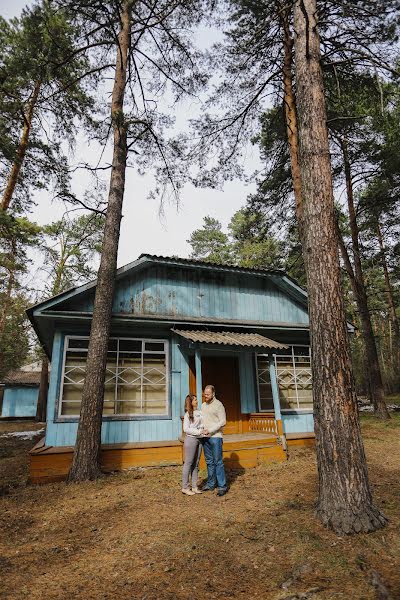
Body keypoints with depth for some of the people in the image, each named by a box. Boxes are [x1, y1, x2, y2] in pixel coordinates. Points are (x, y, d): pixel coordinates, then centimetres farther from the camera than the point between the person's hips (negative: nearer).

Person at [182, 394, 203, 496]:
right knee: (188, 463, 1)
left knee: (196, 463, 12)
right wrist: (198, 432, -16)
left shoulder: (199, 412, 10)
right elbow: (186, 429, -13)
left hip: (199, 439, 7)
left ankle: (194, 486, 21)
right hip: (191, 439, -6)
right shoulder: (188, 414, -9)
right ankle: (185, 487, 11)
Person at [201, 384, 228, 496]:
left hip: (215, 437, -6)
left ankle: (222, 486, 4)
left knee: (218, 462, -3)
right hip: (205, 437, 6)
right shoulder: (203, 405, 12)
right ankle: (210, 483, 22)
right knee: (209, 462, 12)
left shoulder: (218, 405, -8)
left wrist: (210, 430, -15)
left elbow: (223, 421, -12)